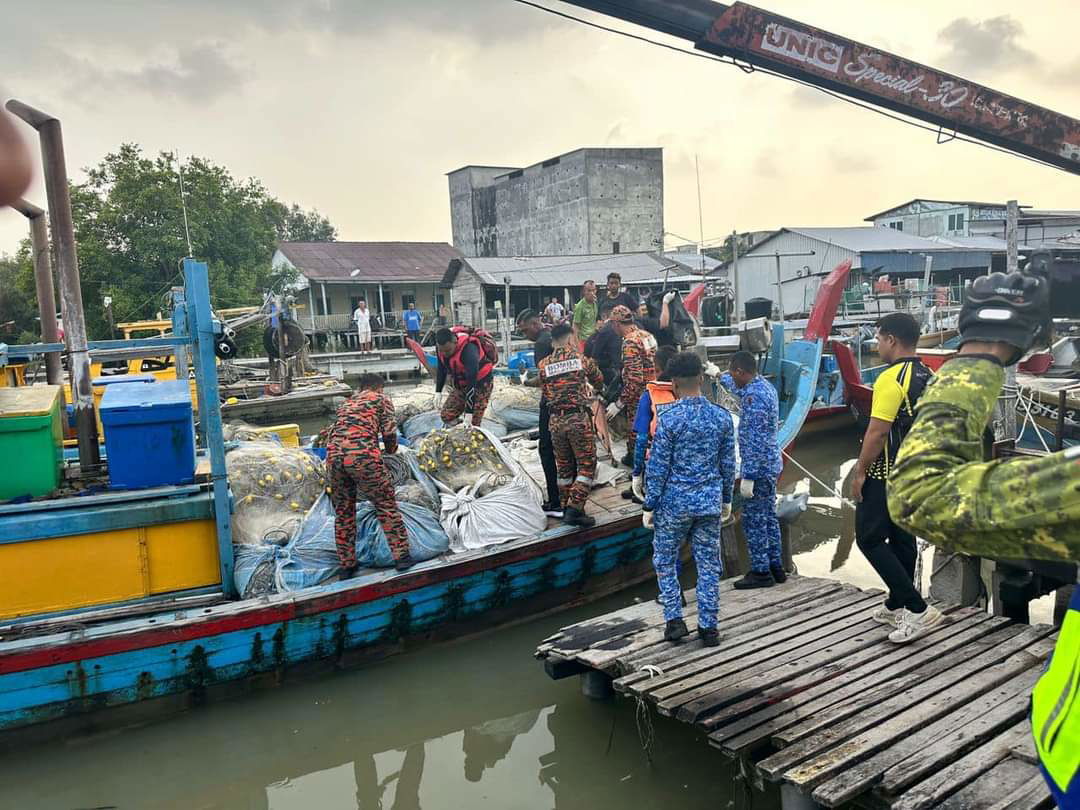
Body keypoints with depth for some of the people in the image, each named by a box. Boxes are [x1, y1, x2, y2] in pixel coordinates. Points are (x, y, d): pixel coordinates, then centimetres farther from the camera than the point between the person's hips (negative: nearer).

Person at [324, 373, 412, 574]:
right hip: (362, 455, -5)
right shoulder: (382, 399, 17)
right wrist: (391, 449, 25)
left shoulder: (347, 403, 32)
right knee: (386, 505, 9)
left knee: (343, 512, 16)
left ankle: (347, 565, 23)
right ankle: (401, 556, 11)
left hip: (333, 456, 5)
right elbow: (389, 432, 7)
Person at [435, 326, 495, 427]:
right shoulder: (441, 347, -13)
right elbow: (441, 369, 7)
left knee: (475, 423, -13)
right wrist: (438, 391, 8)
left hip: (481, 382, -7)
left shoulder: (468, 350, -35)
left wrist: (469, 411, -33)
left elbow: (472, 379, -34)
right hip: (461, 384, 7)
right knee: (446, 416, -2)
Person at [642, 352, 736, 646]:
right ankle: (708, 627, 18)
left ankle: (674, 620, 14)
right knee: (709, 565, 12)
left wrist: (649, 506, -3)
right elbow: (728, 464, 5)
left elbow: (658, 468, -12)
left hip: (674, 503, -3)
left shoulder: (669, 419, -15)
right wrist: (726, 499, 17)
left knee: (664, 560, 15)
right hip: (710, 503, 4)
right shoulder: (722, 417, -2)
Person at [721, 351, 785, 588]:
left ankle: (761, 572, 8)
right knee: (768, 517, 16)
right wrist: (719, 376, 45)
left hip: (759, 468, -10)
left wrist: (748, 476, -23)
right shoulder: (764, 385, 8)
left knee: (753, 521, 0)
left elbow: (755, 441, -25)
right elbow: (739, 388, 33)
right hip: (771, 465, 10)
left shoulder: (753, 396, -22)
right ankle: (776, 568, 24)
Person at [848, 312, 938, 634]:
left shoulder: (891, 379, -20)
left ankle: (918, 610, -6)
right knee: (903, 538, 16)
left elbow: (877, 431, -23)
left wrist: (859, 472, -15)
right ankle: (896, 606, 28)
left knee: (870, 539, -2)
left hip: (886, 475, -9)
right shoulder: (929, 377, 8)